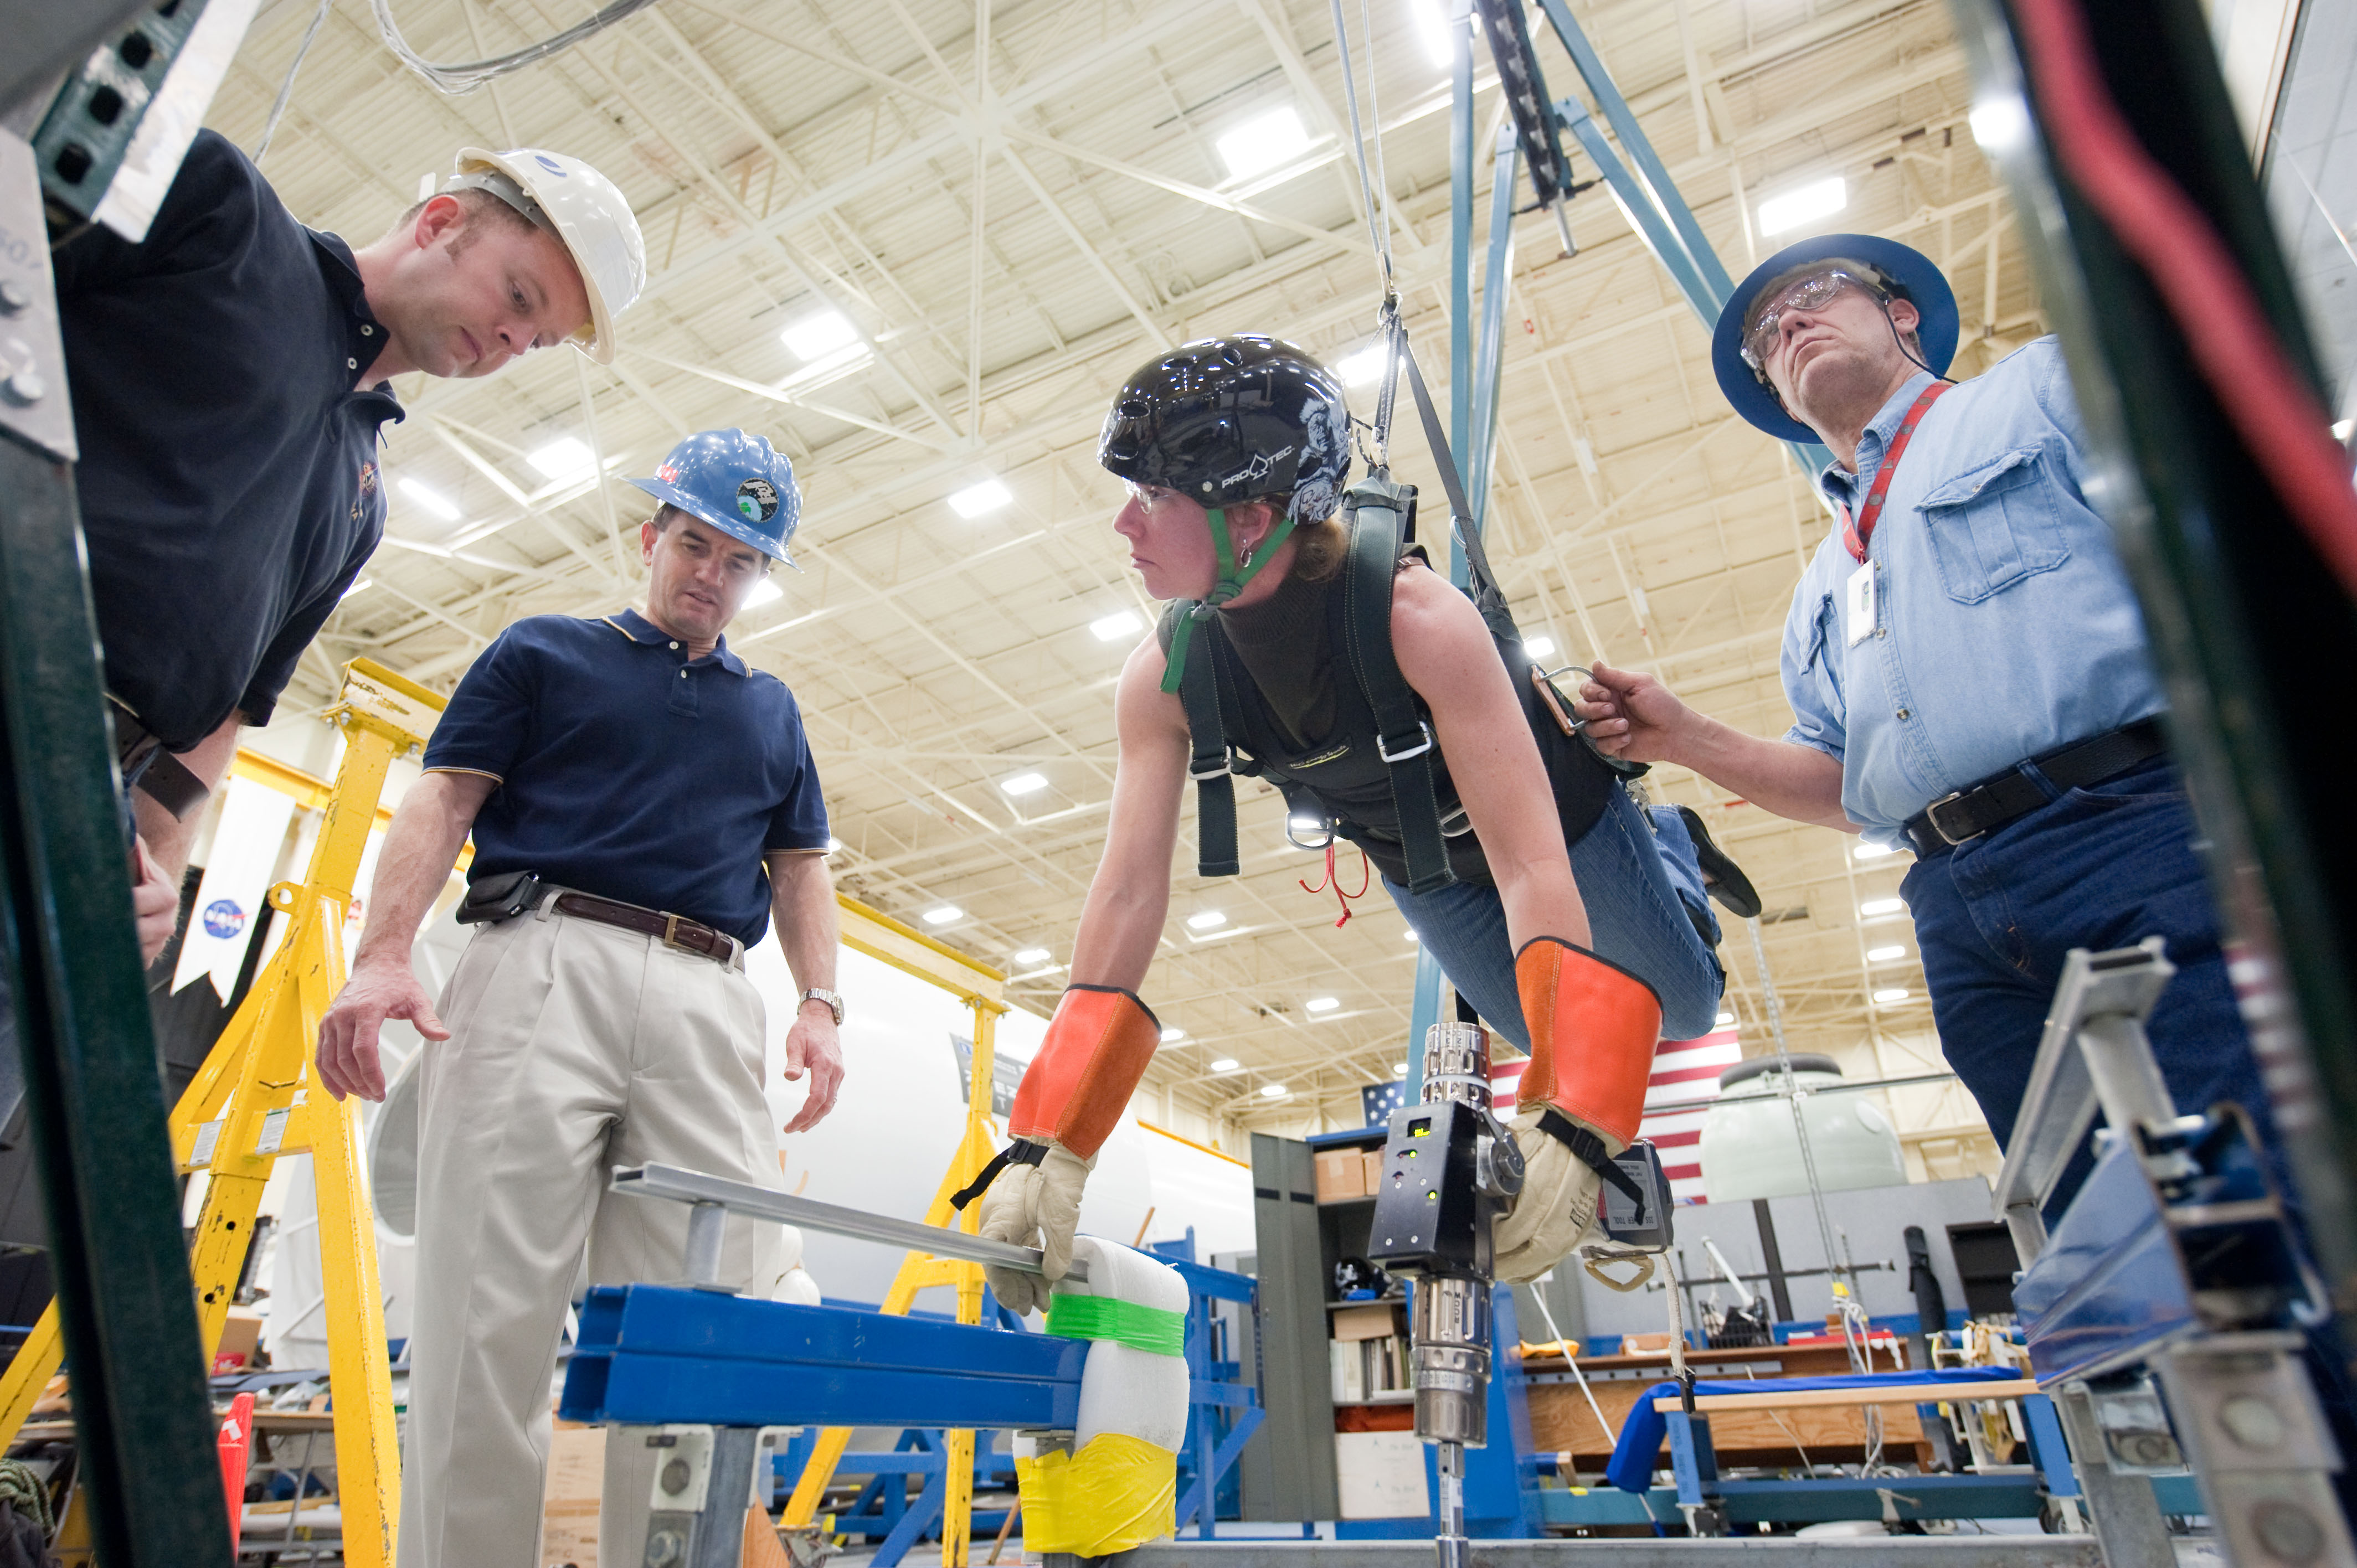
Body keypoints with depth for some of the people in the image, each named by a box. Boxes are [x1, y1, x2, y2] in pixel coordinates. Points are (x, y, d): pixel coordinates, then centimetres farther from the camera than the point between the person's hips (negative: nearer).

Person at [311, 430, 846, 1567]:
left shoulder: (770, 708, 27)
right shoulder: (542, 652, 18)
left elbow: (799, 869, 22)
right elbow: (444, 800, 7)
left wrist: (820, 1005, 6)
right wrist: (383, 954, -9)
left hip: (710, 1004, 3)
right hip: (542, 967, -2)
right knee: (490, 1312, -6)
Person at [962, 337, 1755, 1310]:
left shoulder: (1416, 616, -42)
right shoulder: (1164, 676, -28)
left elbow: (1530, 869, -45)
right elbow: (1128, 894, -28)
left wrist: (1572, 1122, -54)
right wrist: (1045, 1138, -32)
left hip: (1559, 815, -3)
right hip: (1419, 864, 4)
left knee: (1688, 1007, 14)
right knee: (1545, 1036, 19)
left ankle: (1673, 849, 45)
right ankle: (1664, 852, 47)